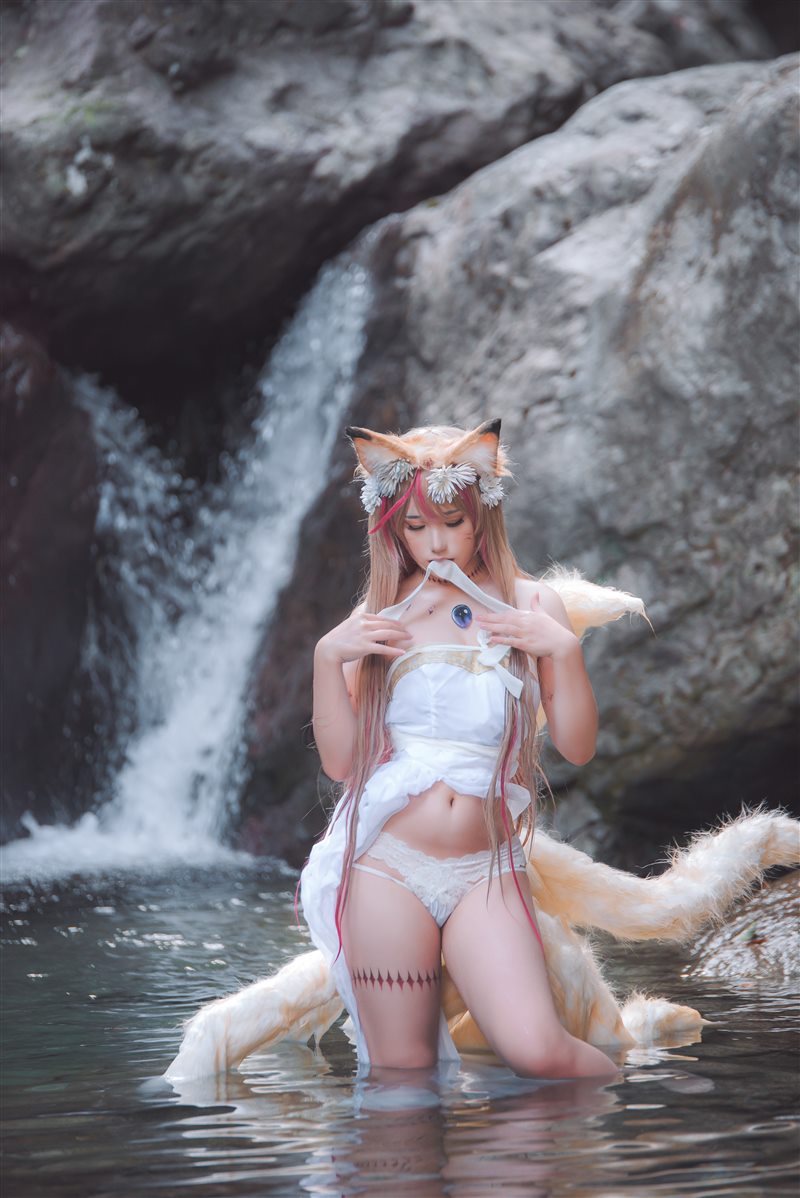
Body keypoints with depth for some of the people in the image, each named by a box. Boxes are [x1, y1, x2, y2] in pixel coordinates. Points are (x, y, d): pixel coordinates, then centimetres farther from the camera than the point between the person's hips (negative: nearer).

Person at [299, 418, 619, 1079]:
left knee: (537, 1052, -17)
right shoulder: (379, 618, 9)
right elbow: (339, 761, 6)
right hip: (386, 865, 1)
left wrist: (565, 650, -9)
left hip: (486, 869, -1)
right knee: (401, 1073, -2)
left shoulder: (529, 605, 9)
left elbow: (577, 746, 5)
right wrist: (327, 659, -7)